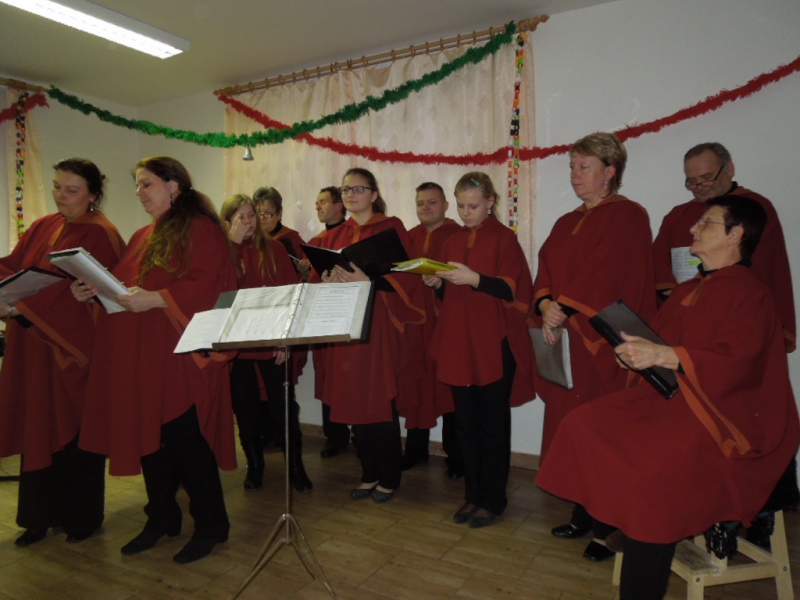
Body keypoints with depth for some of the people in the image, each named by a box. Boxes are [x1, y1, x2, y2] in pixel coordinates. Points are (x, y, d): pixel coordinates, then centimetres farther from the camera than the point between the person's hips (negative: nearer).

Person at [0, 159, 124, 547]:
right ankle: (41, 514, 28)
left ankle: (82, 516, 22)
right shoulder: (42, 228, 11)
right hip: (33, 348, 6)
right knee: (38, 429, 12)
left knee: (74, 432, 5)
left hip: (72, 348, -6)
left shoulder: (100, 236, -11)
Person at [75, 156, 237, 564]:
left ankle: (211, 525, 15)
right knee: (147, 435, 12)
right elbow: (123, 284, 19)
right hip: (139, 355, 8)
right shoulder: (142, 237, 20)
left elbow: (207, 286, -17)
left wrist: (156, 299, -25)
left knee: (184, 438, -2)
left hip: (181, 352, -8)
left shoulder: (201, 229, -6)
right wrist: (95, 290, 1)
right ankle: (162, 518, 29)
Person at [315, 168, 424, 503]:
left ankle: (389, 478, 17)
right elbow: (320, 279, 13)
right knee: (354, 402, 8)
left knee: (382, 404, -1)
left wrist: (368, 279, -22)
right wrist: (327, 281, -10)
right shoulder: (334, 236, 15)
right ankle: (369, 474, 24)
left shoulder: (391, 227, 1)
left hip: (380, 326, -4)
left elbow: (405, 276, -8)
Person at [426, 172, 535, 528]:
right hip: (458, 343, 5)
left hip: (494, 345, -5)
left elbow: (515, 290, -12)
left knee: (492, 425, 4)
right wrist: (436, 284, -5)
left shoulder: (503, 238, -3)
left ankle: (492, 500, 18)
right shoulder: (452, 242, 13)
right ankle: (473, 494, 25)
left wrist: (475, 279, -24)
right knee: (465, 423, 11)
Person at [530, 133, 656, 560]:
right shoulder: (566, 224, 18)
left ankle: (605, 526, 10)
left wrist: (564, 309, -22)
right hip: (567, 341, 7)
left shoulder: (628, 217, -4)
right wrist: (545, 304, -11)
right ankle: (583, 513, 23)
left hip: (604, 342, -6)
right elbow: (546, 271, 8)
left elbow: (606, 274, -16)